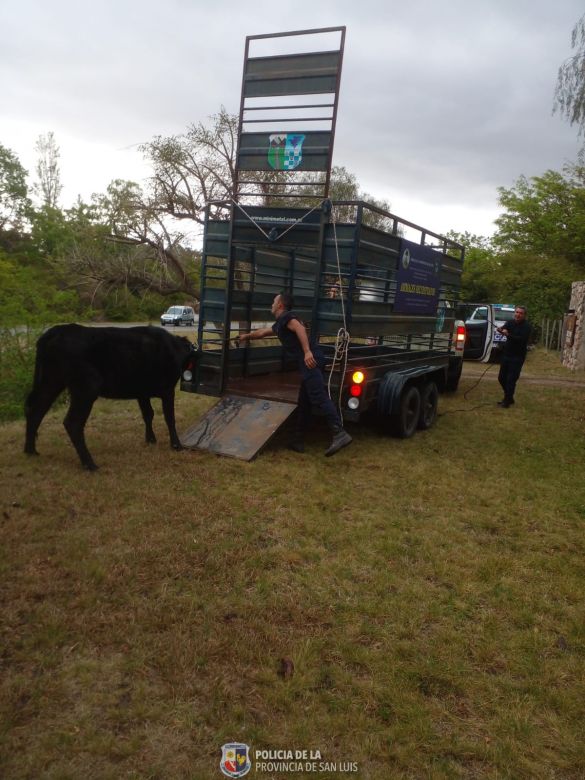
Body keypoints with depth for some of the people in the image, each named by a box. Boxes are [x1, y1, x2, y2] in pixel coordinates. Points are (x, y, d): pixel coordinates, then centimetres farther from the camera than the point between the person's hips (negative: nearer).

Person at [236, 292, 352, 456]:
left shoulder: (286, 316, 3)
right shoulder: (279, 323, 33)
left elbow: (300, 328, -17)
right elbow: (263, 332, 52)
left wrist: (307, 351, -29)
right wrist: (247, 336, 67)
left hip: (310, 359, -10)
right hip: (309, 361, 10)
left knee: (319, 397, -21)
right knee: (304, 401, 12)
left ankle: (340, 434, -31)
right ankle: (298, 440, 19)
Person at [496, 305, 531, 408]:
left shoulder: (526, 326, -11)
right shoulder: (510, 322, 6)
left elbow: (521, 339, -25)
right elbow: (504, 328, -12)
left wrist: (508, 335, -35)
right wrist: (500, 330, -36)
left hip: (517, 357, -7)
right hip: (506, 354, 7)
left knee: (511, 380, -7)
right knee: (501, 378, 13)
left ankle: (507, 401, 3)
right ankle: (509, 398, 29)